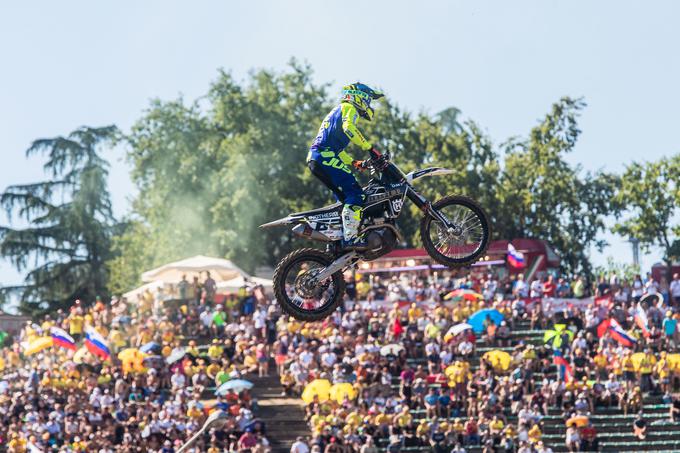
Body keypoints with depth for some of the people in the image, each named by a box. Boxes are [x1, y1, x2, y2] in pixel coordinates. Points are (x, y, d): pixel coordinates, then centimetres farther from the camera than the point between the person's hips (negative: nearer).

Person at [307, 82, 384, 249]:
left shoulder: (337, 111, 33)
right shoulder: (349, 108, 2)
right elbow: (348, 127, -21)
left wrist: (354, 162, 29)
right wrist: (369, 148, -19)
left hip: (315, 159, 10)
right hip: (325, 156, -10)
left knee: (344, 196, 17)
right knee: (354, 192, -17)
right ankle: (350, 236, -30)